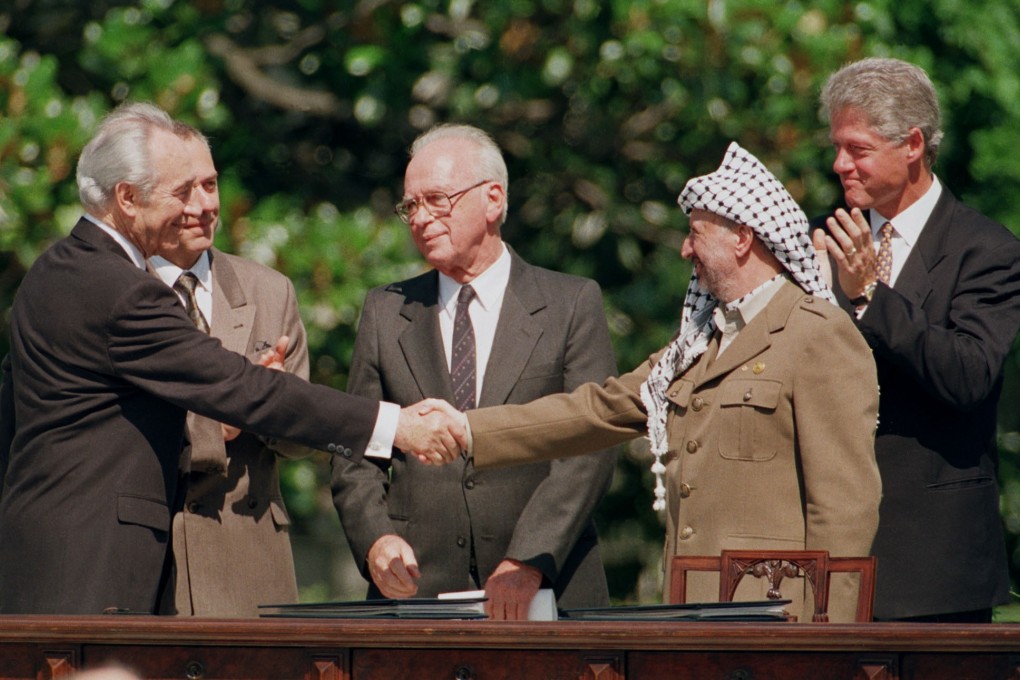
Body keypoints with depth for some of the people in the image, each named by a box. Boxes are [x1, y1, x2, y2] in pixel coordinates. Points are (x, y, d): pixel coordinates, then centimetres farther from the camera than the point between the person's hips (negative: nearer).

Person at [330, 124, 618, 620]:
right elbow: (355, 454, 11)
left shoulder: (573, 305, 5)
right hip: (416, 593, 2)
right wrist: (376, 538, -9)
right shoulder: (385, 313, 14)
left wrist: (529, 561, -17)